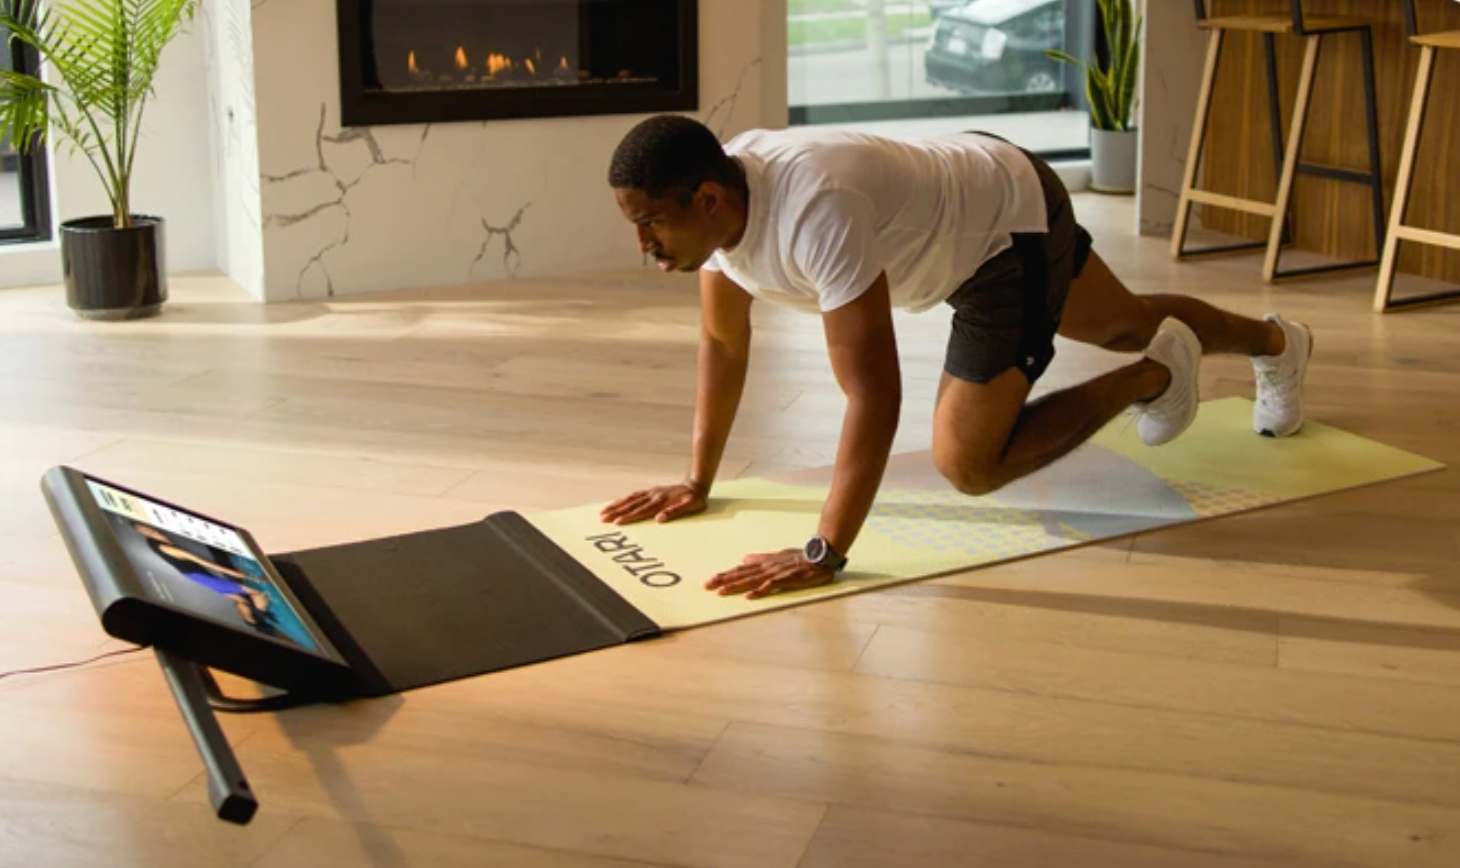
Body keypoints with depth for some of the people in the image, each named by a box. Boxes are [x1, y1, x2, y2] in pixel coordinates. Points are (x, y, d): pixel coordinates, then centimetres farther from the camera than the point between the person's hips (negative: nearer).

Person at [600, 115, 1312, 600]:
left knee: (968, 463, -15)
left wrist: (822, 555, -45)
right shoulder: (710, 202, -17)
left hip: (1014, 218, -8)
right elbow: (723, 340, -2)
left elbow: (874, 394, -45)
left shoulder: (813, 210, -43)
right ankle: (1273, 341, 62)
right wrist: (696, 482, -2)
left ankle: (1152, 378, 8)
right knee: (1125, 325, 31)